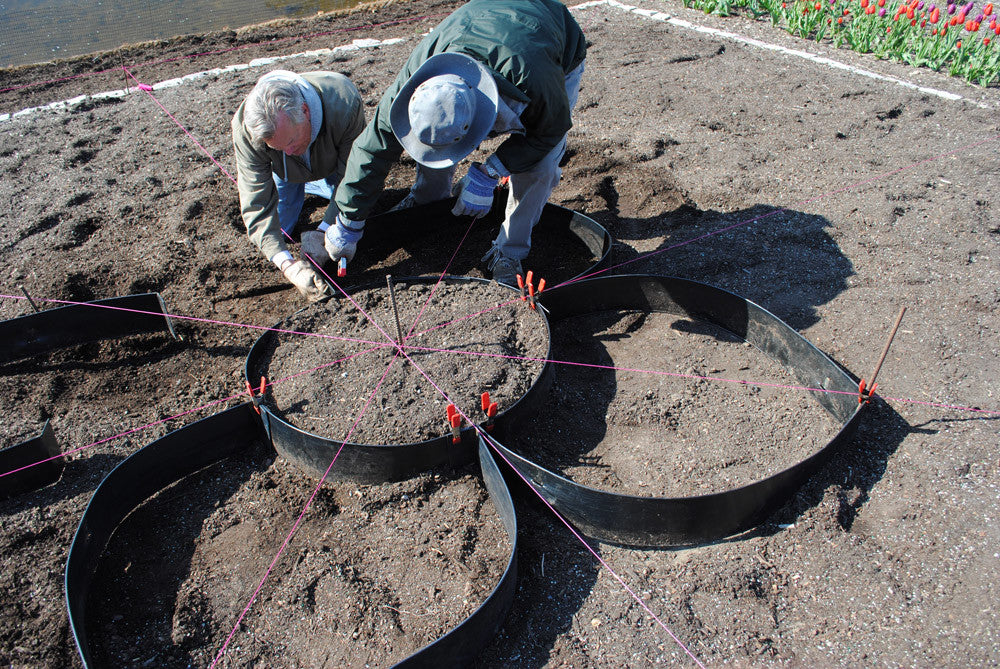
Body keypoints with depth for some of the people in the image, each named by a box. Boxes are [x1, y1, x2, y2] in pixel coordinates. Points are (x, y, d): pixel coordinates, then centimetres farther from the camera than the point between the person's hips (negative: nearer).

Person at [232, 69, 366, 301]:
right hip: (283, 170, 0)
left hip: (332, 163, 0)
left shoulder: (345, 103, -44)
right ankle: (294, 186, 25)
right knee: (274, 228, -3)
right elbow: (256, 204, -37)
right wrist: (287, 264, -49)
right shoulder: (245, 128, -40)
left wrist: (322, 233, -40)